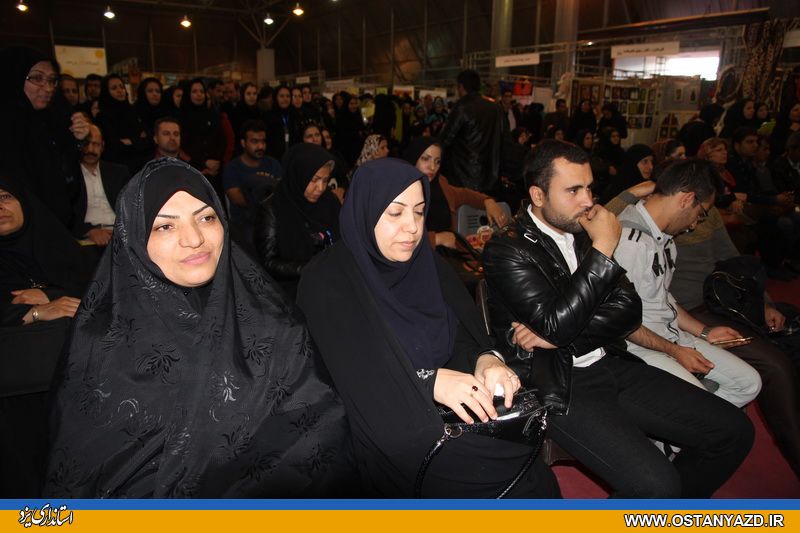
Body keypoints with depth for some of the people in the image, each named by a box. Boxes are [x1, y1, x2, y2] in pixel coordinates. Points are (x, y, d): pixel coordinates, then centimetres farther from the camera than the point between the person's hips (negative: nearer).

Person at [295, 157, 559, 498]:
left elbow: (464, 335, 3)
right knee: (516, 480, -21)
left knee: (529, 471, -15)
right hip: (388, 428, -5)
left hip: (452, 412, 5)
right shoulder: (327, 280, -9)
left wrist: (485, 360, -18)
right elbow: (354, 374, -16)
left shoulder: (425, 263, 7)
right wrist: (429, 381, -26)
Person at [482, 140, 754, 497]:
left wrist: (558, 336, -14)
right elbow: (557, 324, -21)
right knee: (656, 485, -24)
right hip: (559, 385, -7)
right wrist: (602, 250, -19)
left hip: (612, 366, 7)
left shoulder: (583, 232, 9)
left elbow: (629, 310, 1)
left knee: (733, 430, 3)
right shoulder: (506, 250, -11)